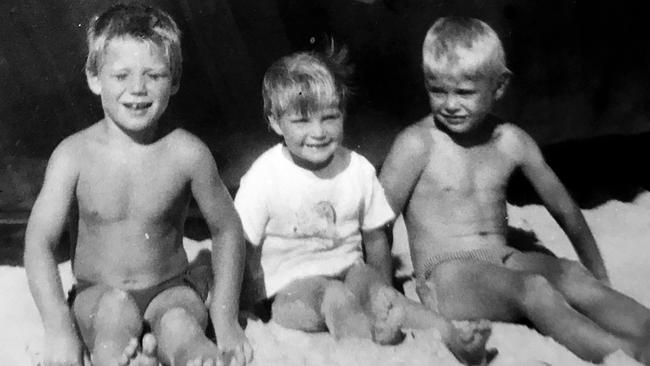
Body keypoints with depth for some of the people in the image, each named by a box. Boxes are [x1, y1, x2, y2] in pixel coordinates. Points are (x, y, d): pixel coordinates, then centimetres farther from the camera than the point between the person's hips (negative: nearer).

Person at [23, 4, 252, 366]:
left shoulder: (187, 153, -10)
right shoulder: (75, 155, -10)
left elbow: (227, 229, 0)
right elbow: (40, 241, -13)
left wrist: (226, 317, -5)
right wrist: (60, 330, -26)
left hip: (169, 290, 0)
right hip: (98, 296, 0)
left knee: (180, 326, -32)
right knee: (116, 309, -33)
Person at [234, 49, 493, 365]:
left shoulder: (358, 170, 2)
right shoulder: (264, 177, -8)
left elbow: (375, 239, 9)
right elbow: (244, 248, -3)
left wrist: (385, 296, -1)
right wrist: (254, 305, -8)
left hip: (349, 273, 2)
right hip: (291, 288, -2)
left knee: (366, 282, -31)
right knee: (336, 296, -34)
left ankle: (450, 336, -44)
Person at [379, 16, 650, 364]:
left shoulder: (513, 142, 7)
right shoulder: (417, 144, -6)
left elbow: (564, 209, 16)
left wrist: (599, 277, 22)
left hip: (504, 262, 5)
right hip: (445, 276, -5)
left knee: (574, 275, -24)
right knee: (531, 287, -32)